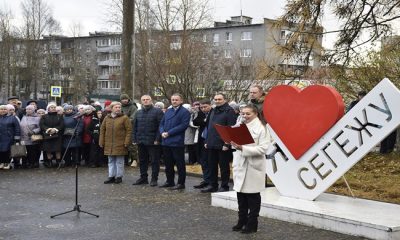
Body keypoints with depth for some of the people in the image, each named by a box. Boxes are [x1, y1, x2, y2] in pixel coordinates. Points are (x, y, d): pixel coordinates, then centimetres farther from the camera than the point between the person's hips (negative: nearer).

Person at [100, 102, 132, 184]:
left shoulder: (124, 118, -4)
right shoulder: (107, 118, 8)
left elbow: (129, 130, -6)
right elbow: (102, 130, 12)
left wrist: (127, 142, -12)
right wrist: (101, 142, 6)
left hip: (120, 144, -4)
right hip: (109, 145, 4)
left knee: (119, 162, 3)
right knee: (111, 161, 11)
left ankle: (119, 177, 12)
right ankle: (111, 176, 18)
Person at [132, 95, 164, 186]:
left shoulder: (157, 111, -5)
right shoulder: (138, 113, 15)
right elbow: (135, 127, 16)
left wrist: (157, 139, -16)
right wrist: (134, 139, 7)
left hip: (153, 142, -6)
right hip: (141, 141, 6)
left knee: (154, 161, 1)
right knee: (142, 160, 13)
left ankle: (154, 179, 8)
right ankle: (143, 178, 23)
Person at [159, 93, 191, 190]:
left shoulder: (185, 112, -6)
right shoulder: (168, 111, 16)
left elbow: (183, 125, -16)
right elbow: (162, 123, 17)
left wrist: (169, 133, -17)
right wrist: (162, 132, -5)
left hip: (177, 142, -7)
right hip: (166, 142, 7)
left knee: (180, 164, 0)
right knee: (168, 164, 15)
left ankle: (181, 183, 7)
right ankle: (170, 181, 26)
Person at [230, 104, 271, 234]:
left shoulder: (261, 128, -8)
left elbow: (262, 149, -17)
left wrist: (243, 148, -23)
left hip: (253, 167, -6)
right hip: (240, 166, 6)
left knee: (252, 196, 3)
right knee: (240, 195, 11)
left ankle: (252, 224, 12)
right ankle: (242, 221, 23)